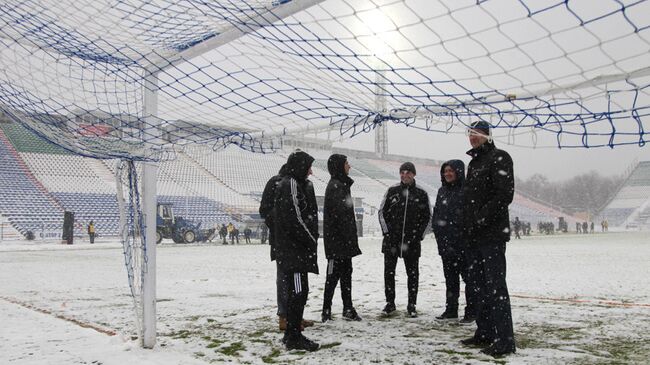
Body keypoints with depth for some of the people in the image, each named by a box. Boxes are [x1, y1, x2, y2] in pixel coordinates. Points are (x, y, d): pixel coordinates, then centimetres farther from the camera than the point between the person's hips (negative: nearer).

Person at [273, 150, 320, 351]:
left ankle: (292, 334, 22)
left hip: (293, 248, 10)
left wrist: (311, 239, 11)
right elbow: (294, 218, -21)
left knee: (296, 291, 14)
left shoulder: (296, 184, 19)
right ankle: (294, 337, -1)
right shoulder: (291, 185, -13)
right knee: (298, 291, -7)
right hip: (293, 249, -10)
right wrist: (312, 240, -11)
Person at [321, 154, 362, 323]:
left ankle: (348, 308, 19)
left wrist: (352, 238, 18)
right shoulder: (335, 186, -15)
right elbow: (340, 214, -21)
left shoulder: (341, 185, 17)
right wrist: (349, 238, -20)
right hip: (336, 239, -10)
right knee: (334, 274, -4)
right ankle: (326, 310, 4)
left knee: (346, 272, 12)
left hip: (343, 240, 10)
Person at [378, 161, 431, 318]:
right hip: (391, 239, 0)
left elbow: (427, 216, 9)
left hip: (412, 240, 0)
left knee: (413, 273, 5)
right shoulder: (392, 191, 4)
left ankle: (412, 305, 16)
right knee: (389, 271, 4)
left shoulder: (421, 194, 3)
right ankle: (390, 303, 17)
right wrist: (386, 231, -2)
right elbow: (382, 212, 8)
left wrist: (419, 234, -1)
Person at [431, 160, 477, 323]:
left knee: (468, 276, 0)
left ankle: (471, 311, 7)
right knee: (450, 277, 13)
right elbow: (436, 213, 19)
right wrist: (437, 229, 7)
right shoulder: (442, 191, 14)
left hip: (463, 243, -7)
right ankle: (451, 309, 21)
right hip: (445, 242, 7)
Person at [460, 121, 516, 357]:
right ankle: (485, 333, 22)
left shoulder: (498, 158, -6)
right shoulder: (474, 162, 21)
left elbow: (505, 194, -17)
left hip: (492, 234, -9)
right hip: (476, 236, 9)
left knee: (496, 286, -9)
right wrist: (467, 227, 13)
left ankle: (504, 340, -5)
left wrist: (482, 218, -19)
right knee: (483, 285, 13)